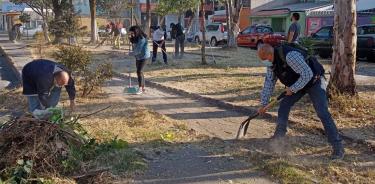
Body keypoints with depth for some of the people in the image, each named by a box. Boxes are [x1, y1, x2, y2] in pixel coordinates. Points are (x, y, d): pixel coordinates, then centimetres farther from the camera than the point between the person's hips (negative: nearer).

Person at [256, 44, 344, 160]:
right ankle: (279, 135, 20)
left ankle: (338, 147, -11)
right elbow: (269, 83, 2)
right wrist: (263, 104, 5)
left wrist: (292, 89, -24)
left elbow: (307, 74, -34)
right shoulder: (271, 62, -6)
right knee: (284, 104, 3)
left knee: (322, 113, -15)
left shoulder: (290, 56, -34)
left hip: (314, 81, -8)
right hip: (297, 83, 8)